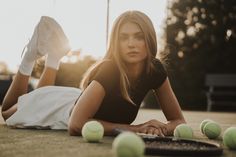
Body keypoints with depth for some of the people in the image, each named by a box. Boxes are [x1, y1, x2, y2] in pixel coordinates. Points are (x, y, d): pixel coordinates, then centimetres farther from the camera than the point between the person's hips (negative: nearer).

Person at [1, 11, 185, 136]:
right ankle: (32, 55, 27)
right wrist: (136, 128, -50)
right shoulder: (109, 71, -41)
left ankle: (55, 56, 39)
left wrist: (164, 127, -42)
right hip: (65, 111, -4)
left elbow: (179, 121, -19)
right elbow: (76, 124, -48)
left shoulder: (155, 69, -26)